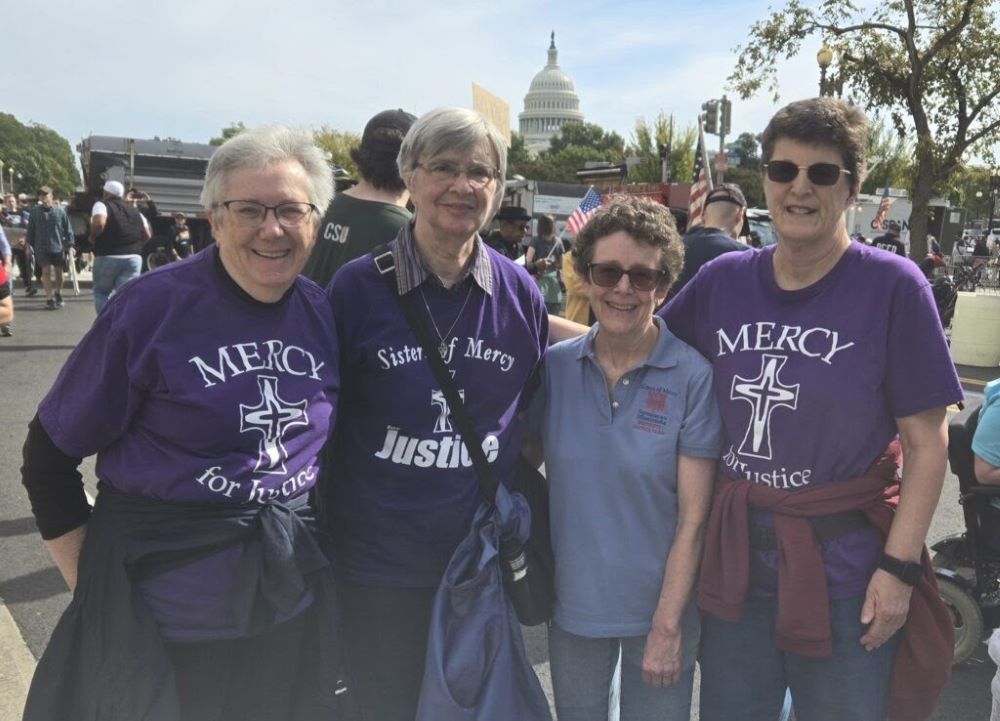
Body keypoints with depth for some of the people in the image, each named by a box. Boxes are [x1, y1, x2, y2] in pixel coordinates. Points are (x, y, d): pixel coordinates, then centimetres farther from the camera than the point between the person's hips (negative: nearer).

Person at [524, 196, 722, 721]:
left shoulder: (693, 377, -13)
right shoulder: (554, 367, -6)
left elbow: (693, 518, -12)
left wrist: (667, 626, -12)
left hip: (660, 609, -2)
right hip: (573, 603, 3)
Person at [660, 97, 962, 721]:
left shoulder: (893, 286, -10)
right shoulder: (724, 280, -1)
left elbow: (927, 442, -9)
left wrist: (899, 566, -13)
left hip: (845, 571, -3)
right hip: (736, 560, 3)